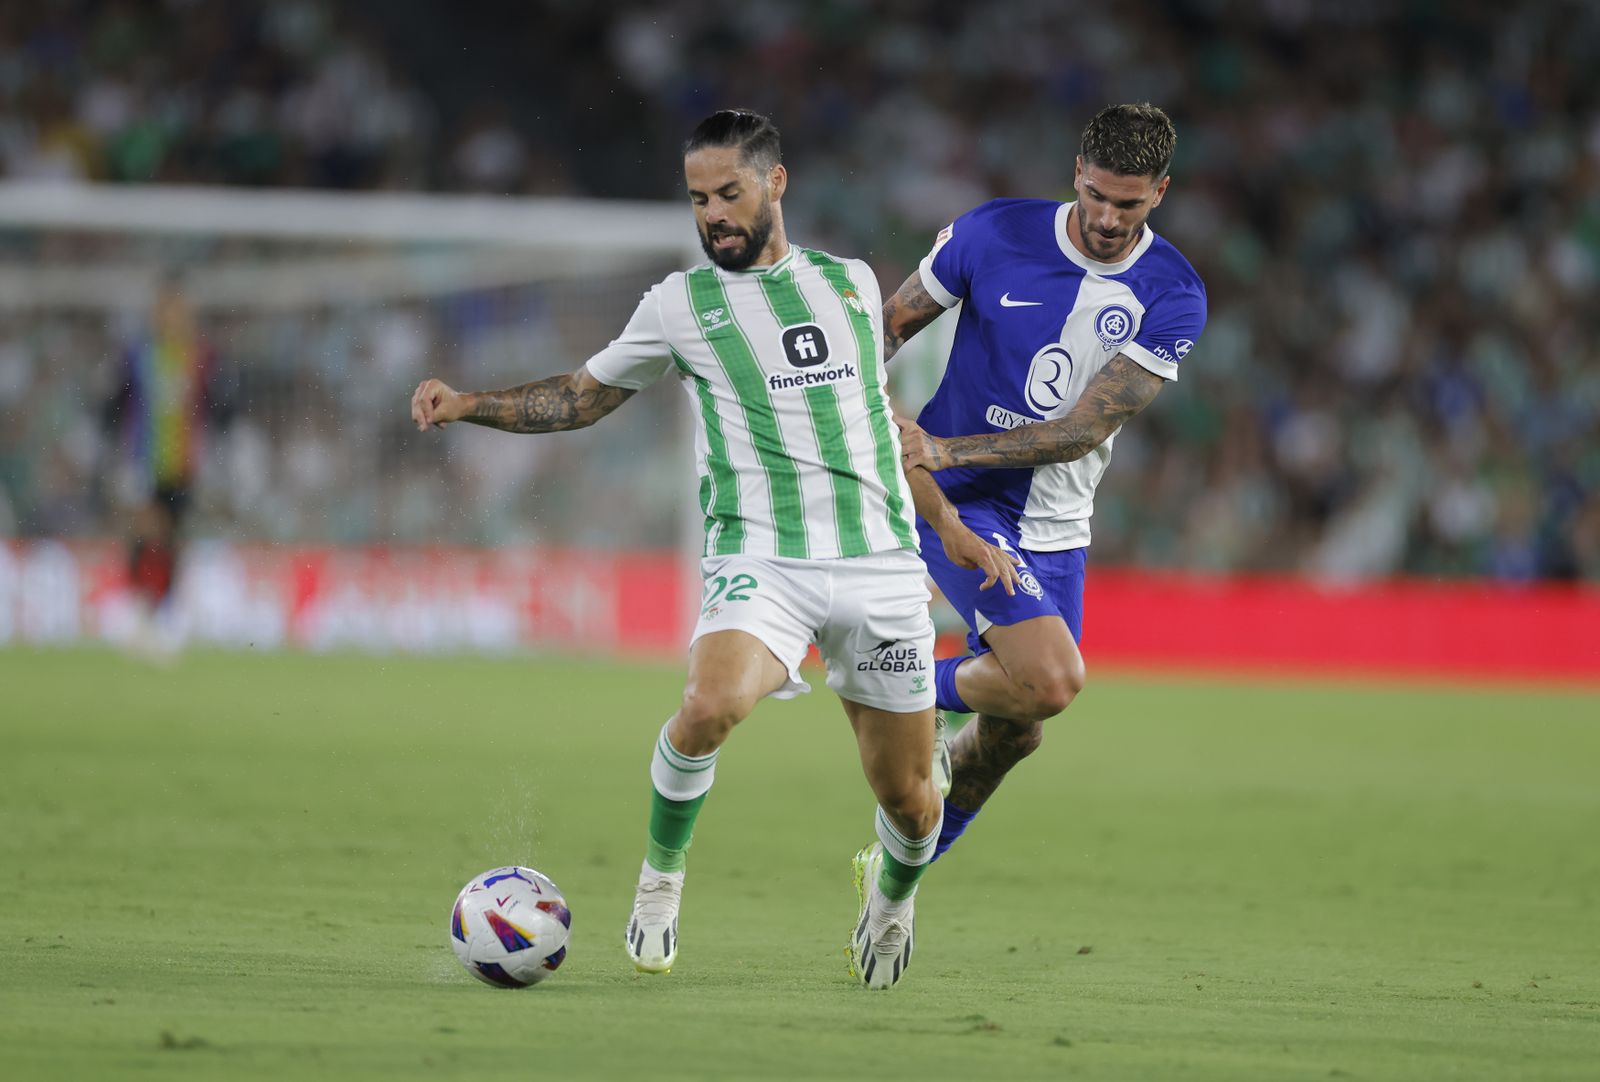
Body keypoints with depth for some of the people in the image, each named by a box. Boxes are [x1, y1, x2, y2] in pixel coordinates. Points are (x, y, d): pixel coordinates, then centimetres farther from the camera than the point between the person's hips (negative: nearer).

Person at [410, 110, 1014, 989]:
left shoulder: (849, 283, 15)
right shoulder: (681, 304, 8)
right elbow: (582, 397, 18)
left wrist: (951, 527, 26)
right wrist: (468, 404, 4)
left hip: (879, 565, 2)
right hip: (760, 561, -2)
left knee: (908, 801, 3)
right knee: (710, 706, -33)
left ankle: (891, 889, 40)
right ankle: (661, 873, -5)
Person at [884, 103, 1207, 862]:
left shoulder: (1173, 298, -9)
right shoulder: (994, 234, -11)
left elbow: (1086, 428, -17)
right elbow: (891, 323, 4)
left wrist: (949, 449, -26)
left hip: (1055, 532, 4)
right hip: (959, 505, -4)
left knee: (1015, 731, 12)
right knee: (1051, 680, -25)